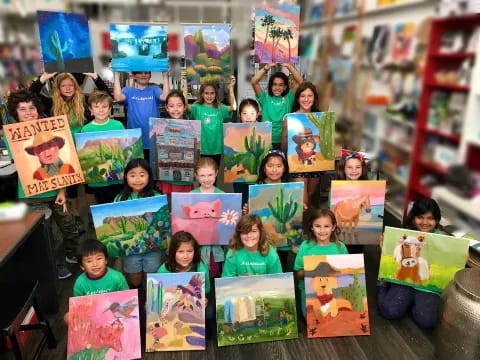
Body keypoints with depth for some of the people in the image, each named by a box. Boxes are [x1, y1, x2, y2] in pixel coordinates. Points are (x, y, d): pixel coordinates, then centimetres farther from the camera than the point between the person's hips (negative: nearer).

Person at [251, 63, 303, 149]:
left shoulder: (288, 98, 4)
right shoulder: (265, 98, 4)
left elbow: (300, 81, -4)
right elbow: (254, 82, -6)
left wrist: (289, 66, -10)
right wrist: (267, 67, -12)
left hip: (284, 142, 1)